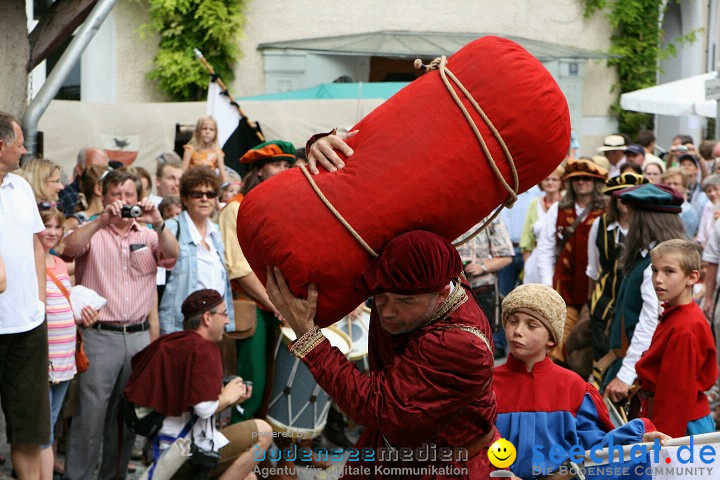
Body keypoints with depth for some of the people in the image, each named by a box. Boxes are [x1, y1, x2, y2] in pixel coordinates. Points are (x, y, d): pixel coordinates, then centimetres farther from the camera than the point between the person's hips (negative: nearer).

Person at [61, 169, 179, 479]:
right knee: (91, 413, -6)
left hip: (138, 337, 4)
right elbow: (69, 248, -17)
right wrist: (103, 220, -29)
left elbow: (171, 256, -7)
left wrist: (158, 224, -24)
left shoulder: (148, 235, 11)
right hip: (100, 337, -3)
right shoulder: (93, 233, 3)